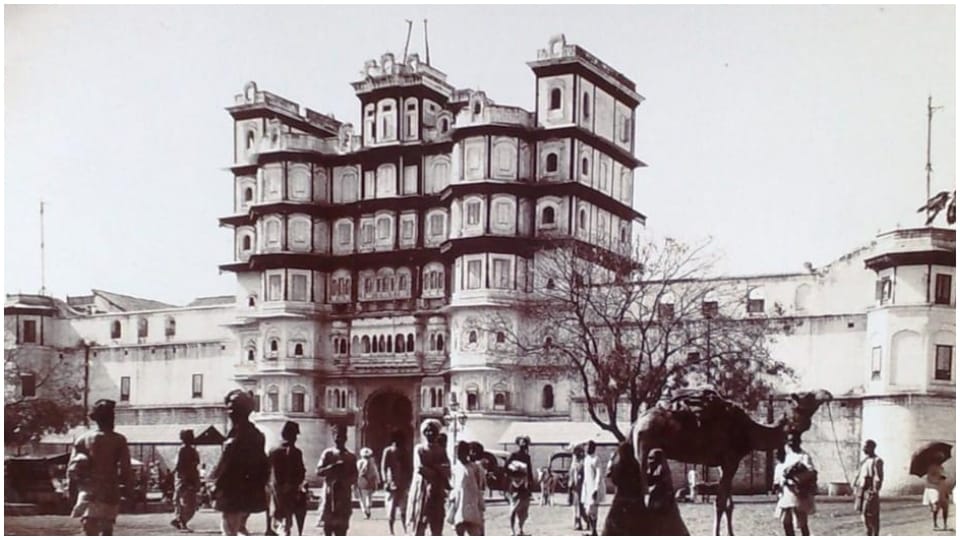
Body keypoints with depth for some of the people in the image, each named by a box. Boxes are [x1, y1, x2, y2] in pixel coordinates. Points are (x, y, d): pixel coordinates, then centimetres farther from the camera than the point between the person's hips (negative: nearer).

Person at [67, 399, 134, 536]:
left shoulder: (82, 439, 6)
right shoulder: (118, 441, -5)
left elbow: (72, 470, 5)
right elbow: (125, 470, -7)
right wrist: (129, 492, 2)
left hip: (87, 493, 2)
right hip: (109, 494, -2)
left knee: (91, 534, -2)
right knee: (107, 532, 11)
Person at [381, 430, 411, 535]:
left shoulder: (404, 452, 11)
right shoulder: (388, 451, -2)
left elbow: (407, 468, 12)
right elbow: (383, 467, -6)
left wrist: (408, 481, 3)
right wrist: (386, 481, -15)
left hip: (403, 484, 4)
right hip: (392, 483, -4)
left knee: (404, 509, 6)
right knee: (391, 509, -4)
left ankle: (406, 531, 10)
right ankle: (391, 531, 1)